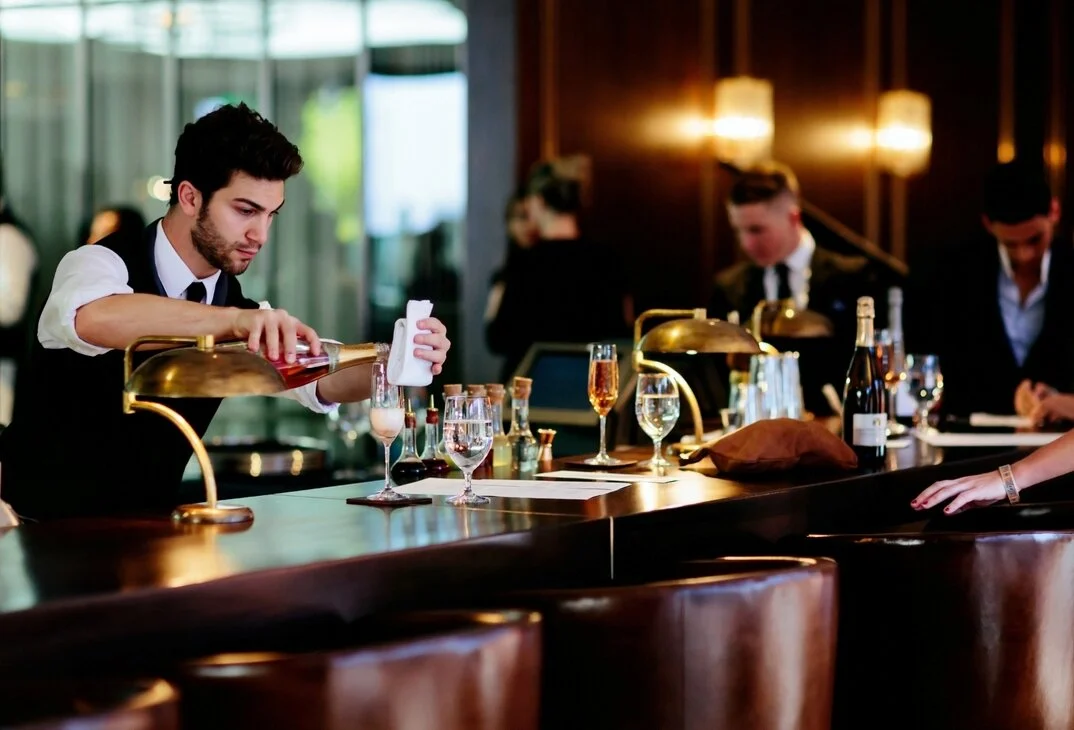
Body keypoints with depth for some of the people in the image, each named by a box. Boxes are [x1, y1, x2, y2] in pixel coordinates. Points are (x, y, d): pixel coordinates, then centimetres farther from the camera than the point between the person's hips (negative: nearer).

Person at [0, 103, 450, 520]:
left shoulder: (235, 307, 3)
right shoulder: (104, 265, -15)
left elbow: (320, 380, -10)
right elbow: (91, 319, -39)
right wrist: (235, 320, -51)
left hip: (146, 534, 6)